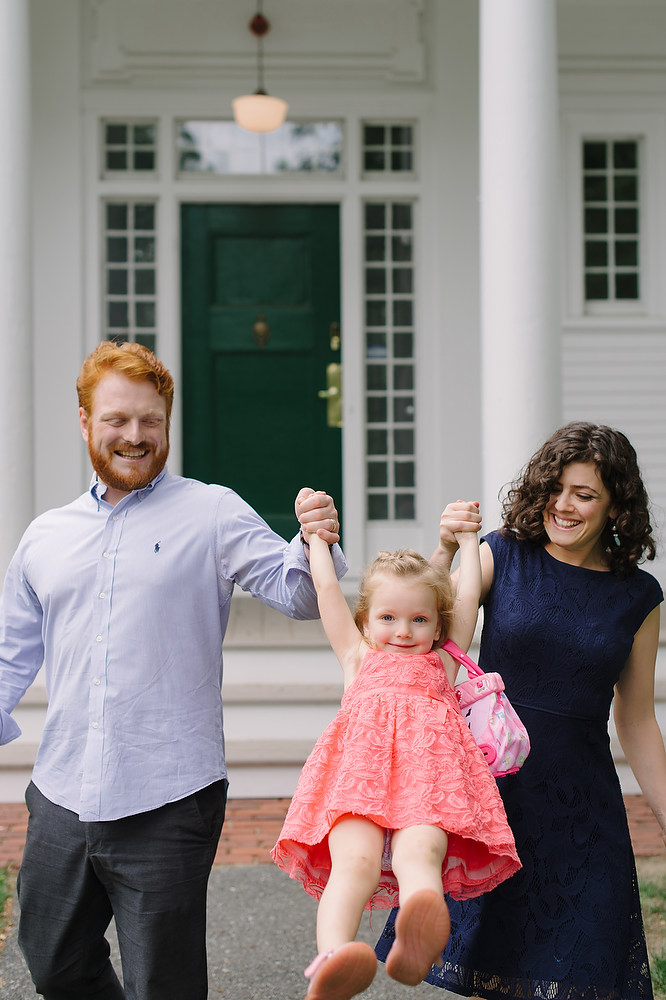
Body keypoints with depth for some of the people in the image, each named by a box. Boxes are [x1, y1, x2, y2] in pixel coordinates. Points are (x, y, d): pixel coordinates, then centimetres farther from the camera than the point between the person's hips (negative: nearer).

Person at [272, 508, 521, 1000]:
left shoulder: (442, 662, 37)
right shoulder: (359, 659, 36)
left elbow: (468, 598, 42)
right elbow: (328, 591, 40)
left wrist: (467, 539, 53)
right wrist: (317, 535, 48)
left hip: (429, 764, 0)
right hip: (359, 767, 0)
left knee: (419, 853, -33)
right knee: (355, 859, -30)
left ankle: (414, 949, -64)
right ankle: (332, 958, -55)